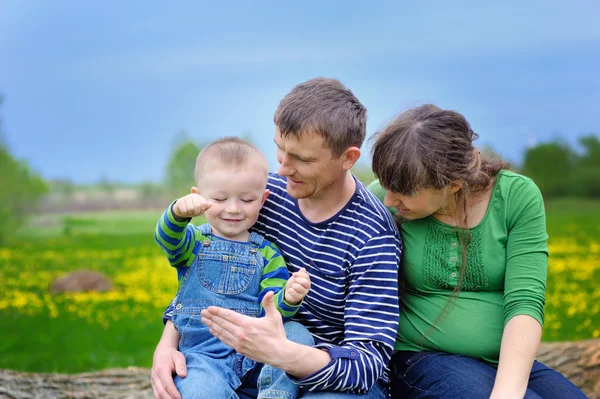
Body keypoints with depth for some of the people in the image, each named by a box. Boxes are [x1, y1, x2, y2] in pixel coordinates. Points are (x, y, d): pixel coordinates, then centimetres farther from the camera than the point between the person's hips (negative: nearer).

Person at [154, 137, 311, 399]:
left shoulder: (267, 253, 12)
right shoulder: (194, 242, 9)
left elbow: (272, 309, 6)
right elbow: (167, 238, -14)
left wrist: (288, 298, -19)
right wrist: (179, 212, -38)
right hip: (200, 353, -2)